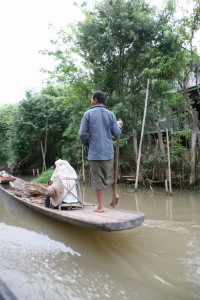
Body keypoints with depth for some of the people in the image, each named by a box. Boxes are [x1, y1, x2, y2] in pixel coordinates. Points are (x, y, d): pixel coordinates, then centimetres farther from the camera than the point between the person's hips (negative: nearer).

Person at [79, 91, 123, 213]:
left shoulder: (88, 114, -4)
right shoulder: (110, 114, 1)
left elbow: (82, 134, -7)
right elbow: (117, 134, 0)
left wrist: (86, 144, 13)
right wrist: (119, 125, 21)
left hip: (95, 152, -2)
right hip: (108, 151, 3)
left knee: (98, 178, 4)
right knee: (110, 173, 25)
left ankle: (100, 206, 9)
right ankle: (115, 193, 17)